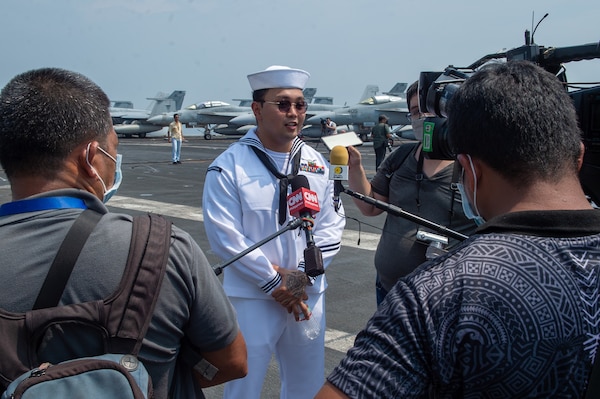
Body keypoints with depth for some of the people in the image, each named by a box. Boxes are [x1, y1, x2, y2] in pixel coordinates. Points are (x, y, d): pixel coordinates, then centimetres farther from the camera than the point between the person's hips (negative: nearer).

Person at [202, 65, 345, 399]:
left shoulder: (318, 164, 6)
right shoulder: (229, 167, -9)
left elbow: (331, 225, 3)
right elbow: (225, 235, -14)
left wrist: (303, 274, -10)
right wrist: (274, 281, -14)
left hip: (309, 295, 5)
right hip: (251, 298, -4)